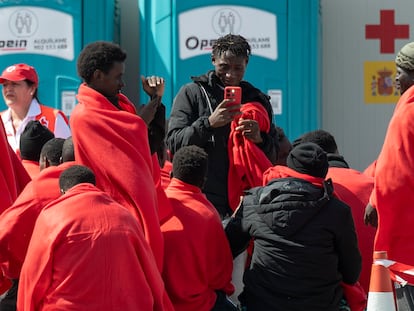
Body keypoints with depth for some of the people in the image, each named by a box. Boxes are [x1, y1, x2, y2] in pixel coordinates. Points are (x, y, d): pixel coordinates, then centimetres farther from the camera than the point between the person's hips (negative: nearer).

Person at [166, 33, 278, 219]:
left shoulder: (258, 100, 15)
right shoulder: (192, 92, 5)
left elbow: (272, 157, 14)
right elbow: (174, 144, -5)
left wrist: (260, 139, -8)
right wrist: (208, 123, -18)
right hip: (203, 199, -3)